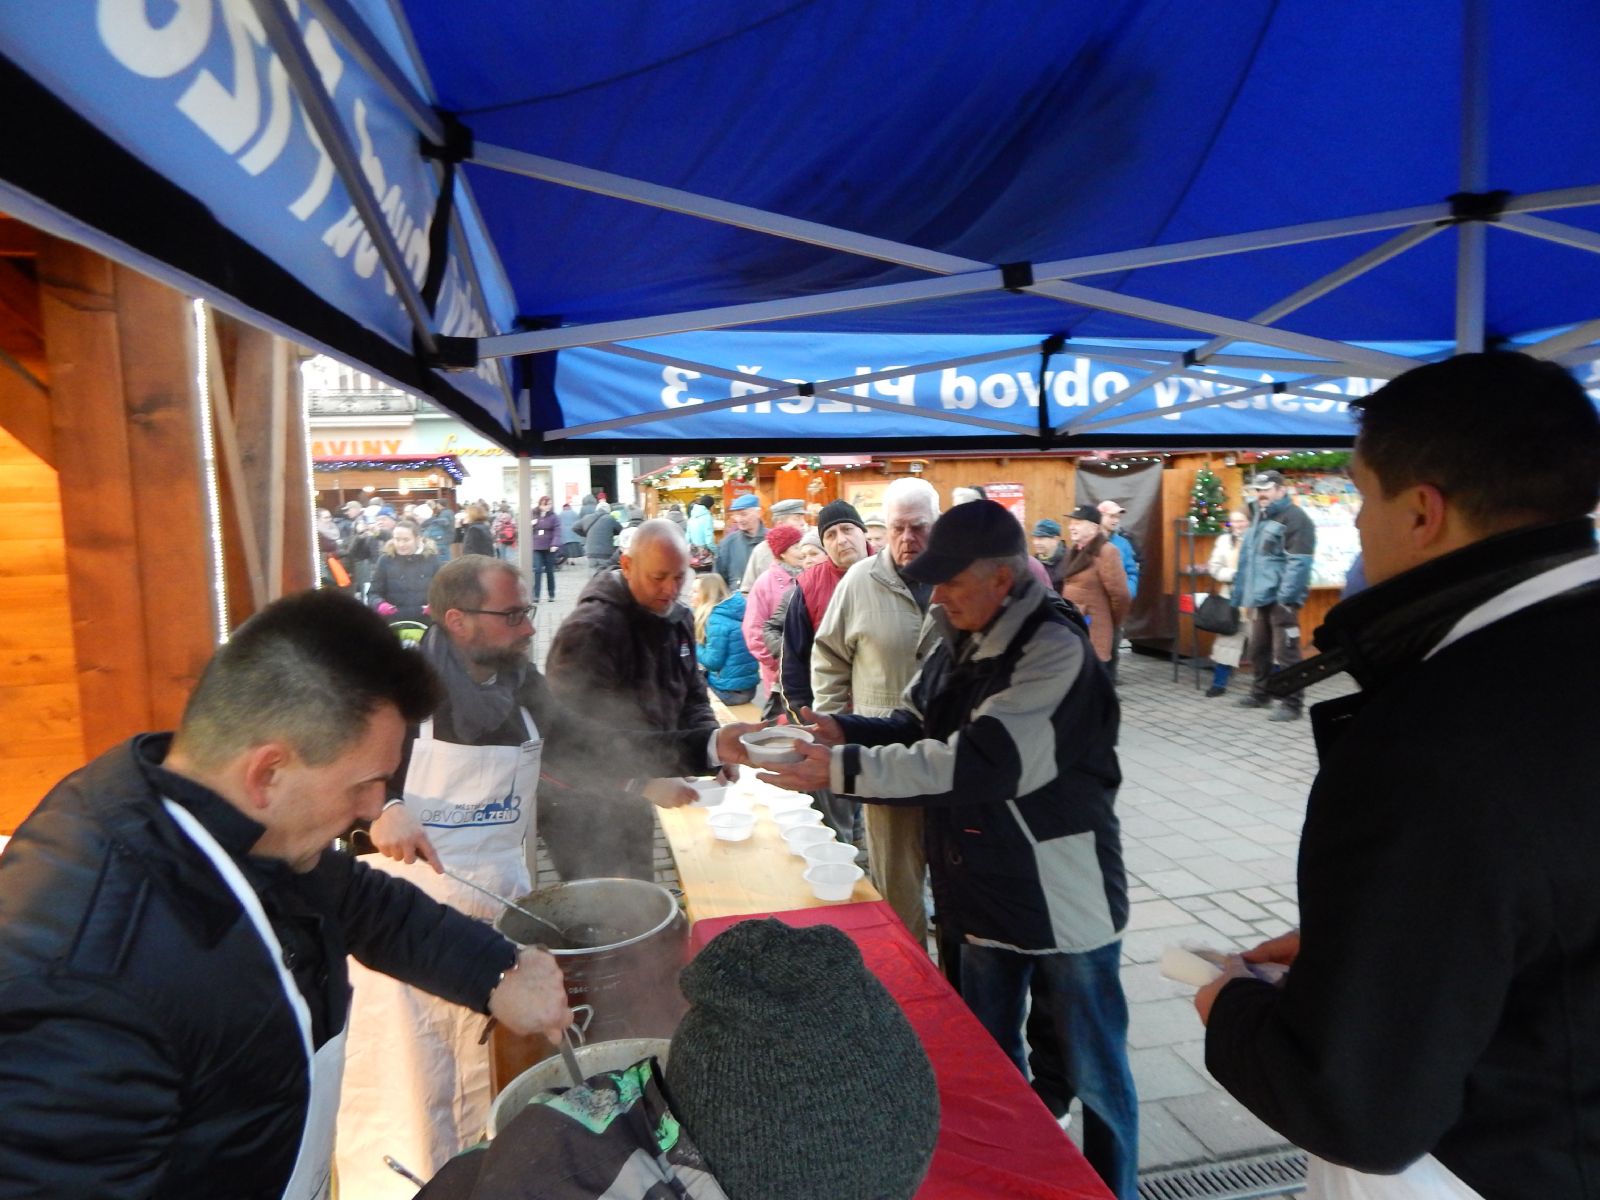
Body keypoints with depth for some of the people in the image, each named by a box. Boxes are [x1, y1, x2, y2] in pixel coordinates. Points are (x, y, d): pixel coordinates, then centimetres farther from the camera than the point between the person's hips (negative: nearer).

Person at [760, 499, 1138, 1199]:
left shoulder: (1056, 650, -24)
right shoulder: (963, 641, 3)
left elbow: (977, 762, -32)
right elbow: (915, 729, 10)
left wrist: (844, 769, -32)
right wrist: (846, 732, -10)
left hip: (1065, 898, -8)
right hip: (988, 892, 8)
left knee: (1092, 1070, 11)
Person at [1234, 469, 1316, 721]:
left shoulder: (1295, 519, -9)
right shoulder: (1259, 519, 21)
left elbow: (1298, 563, -17)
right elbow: (1247, 560, 23)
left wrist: (1285, 597, -23)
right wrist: (1245, 596, 20)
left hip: (1281, 598, -9)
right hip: (1260, 597, 9)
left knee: (1285, 653, -6)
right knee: (1259, 649, 18)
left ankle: (1291, 704, 1)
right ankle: (1260, 693, 33)